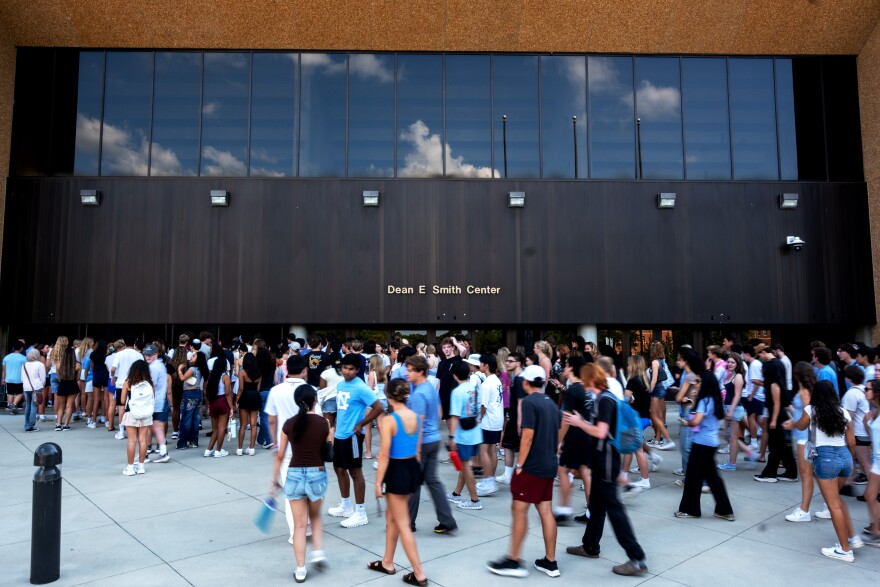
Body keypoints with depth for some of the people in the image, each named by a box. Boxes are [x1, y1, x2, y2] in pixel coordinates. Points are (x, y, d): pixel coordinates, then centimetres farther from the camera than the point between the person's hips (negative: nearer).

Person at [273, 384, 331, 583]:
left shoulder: (289, 424, -4)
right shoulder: (323, 423, -7)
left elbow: (280, 456, 2)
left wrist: (275, 478, 14)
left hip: (294, 475, 0)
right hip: (317, 474, 0)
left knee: (299, 524, 10)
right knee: (315, 516, 27)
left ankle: (300, 570, 14)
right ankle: (318, 552, 14)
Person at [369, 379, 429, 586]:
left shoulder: (389, 421, -19)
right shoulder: (417, 417, 1)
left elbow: (384, 455, -17)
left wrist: (378, 482, -9)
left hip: (397, 470, -7)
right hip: (413, 468, 8)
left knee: (402, 524, 5)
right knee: (391, 515, 24)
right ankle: (387, 563, 36)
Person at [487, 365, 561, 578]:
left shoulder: (529, 402, -14)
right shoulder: (551, 403, 10)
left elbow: (528, 436, -19)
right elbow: (557, 435, 16)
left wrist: (519, 464, -13)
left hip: (532, 466, -8)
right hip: (549, 465, 8)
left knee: (519, 510, 1)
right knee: (546, 512, 12)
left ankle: (513, 561, 8)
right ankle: (550, 562, 18)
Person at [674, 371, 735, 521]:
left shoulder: (705, 401, -17)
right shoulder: (716, 400, 10)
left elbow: (695, 421, -27)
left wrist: (686, 422, -8)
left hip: (702, 443, -9)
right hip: (711, 442, 9)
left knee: (693, 476, 4)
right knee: (712, 476, 16)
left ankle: (690, 509, 15)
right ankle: (725, 510, 19)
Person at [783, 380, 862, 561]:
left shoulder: (811, 410, 0)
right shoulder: (844, 412, 8)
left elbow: (801, 426, 20)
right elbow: (852, 442, 11)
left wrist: (792, 423, 43)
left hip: (825, 458, -5)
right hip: (845, 457, 5)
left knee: (834, 505, 3)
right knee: (837, 499, 27)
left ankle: (845, 550, 9)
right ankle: (853, 537, 27)